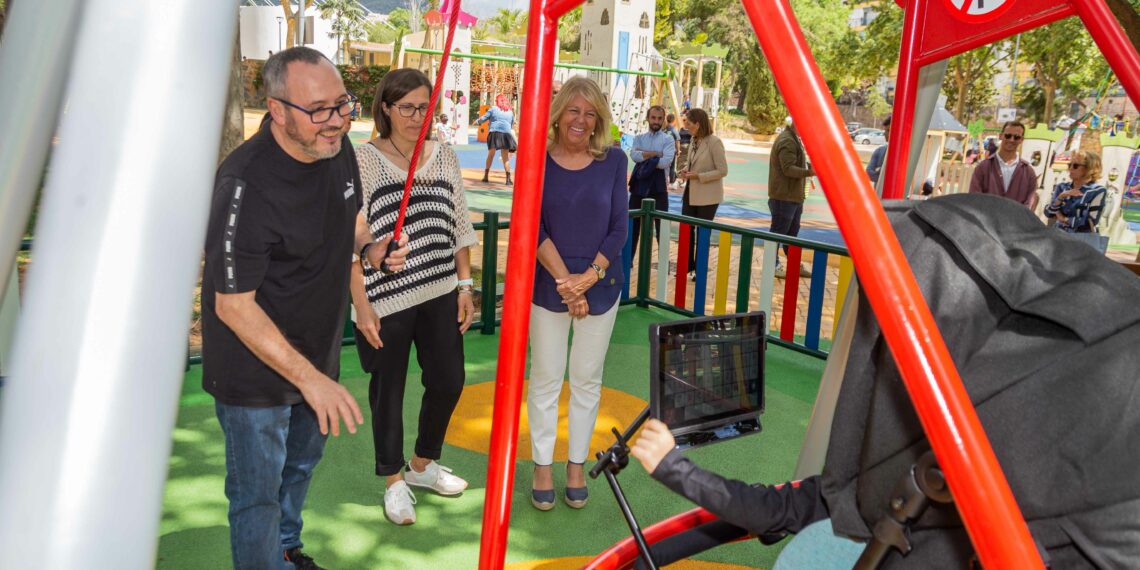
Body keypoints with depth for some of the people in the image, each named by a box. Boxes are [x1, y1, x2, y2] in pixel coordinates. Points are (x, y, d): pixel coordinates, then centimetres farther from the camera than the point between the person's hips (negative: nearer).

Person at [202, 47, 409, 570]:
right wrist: (308, 378, -30)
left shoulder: (336, 146, -7)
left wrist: (370, 246, -8)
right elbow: (234, 306, -27)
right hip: (254, 365, -8)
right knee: (257, 495, 7)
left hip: (316, 350, 8)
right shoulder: (246, 183, -30)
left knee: (302, 461, 28)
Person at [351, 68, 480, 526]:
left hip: (440, 294, 5)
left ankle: (423, 464, 35)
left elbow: (459, 227, 11)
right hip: (386, 298, -4)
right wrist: (361, 303, -12)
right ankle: (394, 480, 28)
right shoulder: (363, 159, -6)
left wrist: (464, 285, 7)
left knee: (448, 380, 11)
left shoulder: (444, 157, 8)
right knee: (388, 388, 8)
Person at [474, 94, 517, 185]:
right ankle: (508, 179, -4)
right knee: (505, 158, 3)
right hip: (506, 134, 2)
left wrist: (477, 122, 29)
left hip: (495, 133, -2)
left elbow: (483, 118, 10)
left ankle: (486, 176, 10)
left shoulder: (493, 109, 6)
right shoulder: (510, 112, 15)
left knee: (490, 155, 9)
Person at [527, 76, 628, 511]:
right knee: (545, 377, 7)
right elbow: (534, 228, -7)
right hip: (548, 284, -1)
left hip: (601, 284, 1)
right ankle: (542, 466, 22)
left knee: (587, 378, 11)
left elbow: (619, 228, -2)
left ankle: (577, 465, 26)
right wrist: (565, 280, -15)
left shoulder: (613, 160, -1)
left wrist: (588, 277, -13)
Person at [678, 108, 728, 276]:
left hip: (707, 196, -6)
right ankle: (688, 265, 21)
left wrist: (698, 176, -20)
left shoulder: (714, 142, -16)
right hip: (690, 192, 6)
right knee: (686, 230, 8)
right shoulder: (694, 140, 5)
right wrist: (686, 170, -3)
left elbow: (723, 171, -17)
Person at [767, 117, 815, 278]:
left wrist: (810, 166, 10)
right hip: (784, 195, -11)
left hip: (794, 195, 11)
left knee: (792, 231, 18)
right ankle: (773, 264, 9)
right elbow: (788, 168, -26)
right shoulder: (787, 141, -19)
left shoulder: (794, 139, 16)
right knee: (778, 231, 0)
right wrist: (808, 172, -35)